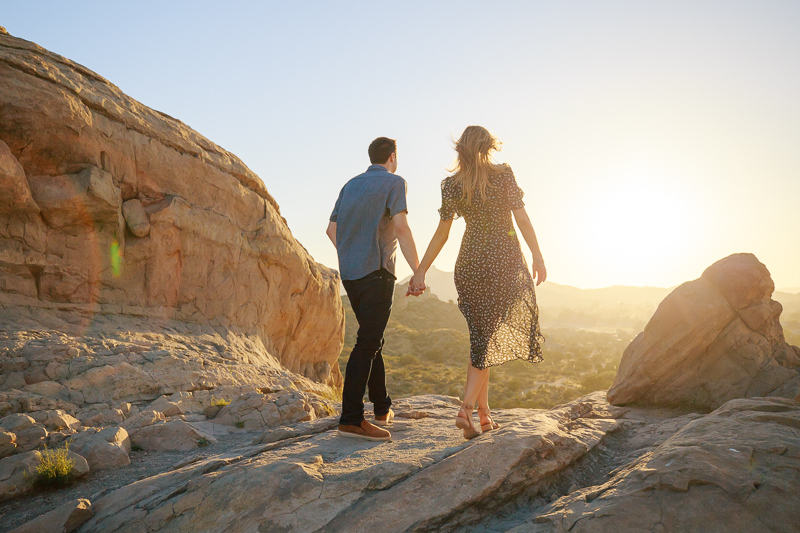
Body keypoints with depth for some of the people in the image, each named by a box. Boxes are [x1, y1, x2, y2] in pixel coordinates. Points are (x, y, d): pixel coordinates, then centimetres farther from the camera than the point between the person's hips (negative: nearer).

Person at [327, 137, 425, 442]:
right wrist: (418, 272, -16)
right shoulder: (393, 182, -2)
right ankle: (351, 419, -13)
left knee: (372, 338, 17)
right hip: (376, 271, -8)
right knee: (367, 343, -9)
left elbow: (332, 229, 21)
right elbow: (401, 227, -16)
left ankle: (383, 408, 26)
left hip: (350, 274, 8)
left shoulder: (350, 185, 18)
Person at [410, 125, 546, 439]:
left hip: (469, 263, 3)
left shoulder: (451, 184, 2)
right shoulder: (504, 175, -4)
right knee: (490, 335, 3)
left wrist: (421, 271, 4)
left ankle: (484, 413, 16)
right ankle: (467, 408, -10)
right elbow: (522, 219, -7)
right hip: (504, 261, -3)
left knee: (481, 335, 13)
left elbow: (442, 233, -1)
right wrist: (538, 257, 0)